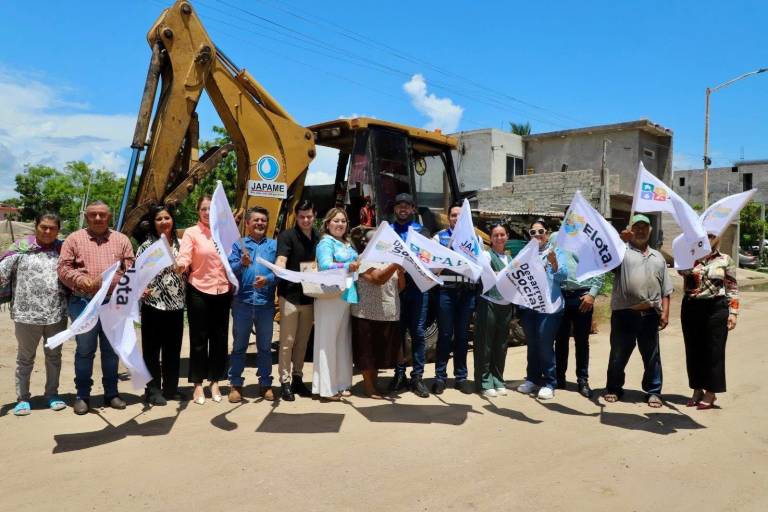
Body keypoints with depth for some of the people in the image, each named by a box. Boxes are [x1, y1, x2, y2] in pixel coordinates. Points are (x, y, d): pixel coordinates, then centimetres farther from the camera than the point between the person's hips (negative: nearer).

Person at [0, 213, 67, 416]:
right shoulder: (21, 247, -1)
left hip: (57, 314, 2)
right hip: (27, 314, -2)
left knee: (54, 356, 14)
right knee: (25, 358, 11)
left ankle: (52, 394, 28)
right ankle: (22, 398, 23)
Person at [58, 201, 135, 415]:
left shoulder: (121, 240, 11)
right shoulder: (74, 239, 6)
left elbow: (131, 268, 5)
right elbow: (63, 268, -1)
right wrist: (83, 281, -17)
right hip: (84, 303, -2)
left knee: (111, 350, 10)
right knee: (85, 350, 4)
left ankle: (111, 393, 21)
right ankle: (82, 395, 16)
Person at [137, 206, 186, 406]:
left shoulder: (179, 244, 9)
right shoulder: (146, 246, -2)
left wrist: (185, 295, 4)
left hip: (176, 304, 4)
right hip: (153, 305, -4)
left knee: (173, 348, 10)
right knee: (152, 349, 4)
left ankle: (171, 388, 22)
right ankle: (153, 390, 14)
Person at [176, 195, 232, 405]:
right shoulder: (191, 233, -3)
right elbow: (184, 257, -17)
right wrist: (180, 265, -37)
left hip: (222, 291, 3)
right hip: (199, 291, -3)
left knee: (219, 337, 10)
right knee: (199, 338, 4)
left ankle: (215, 382, 23)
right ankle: (198, 384, 16)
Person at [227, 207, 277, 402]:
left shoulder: (274, 245, 9)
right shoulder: (238, 244, 8)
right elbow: (229, 270, -3)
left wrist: (268, 279, -18)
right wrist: (242, 264, -22)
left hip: (266, 303, 1)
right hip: (242, 302, -1)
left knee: (265, 346, 9)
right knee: (239, 345, 7)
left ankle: (266, 384, 20)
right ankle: (235, 385, 16)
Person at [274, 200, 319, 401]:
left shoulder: (318, 237, 10)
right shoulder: (287, 236, -6)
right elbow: (281, 260, -20)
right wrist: (278, 270, -41)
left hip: (309, 296, 5)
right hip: (290, 295, -5)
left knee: (303, 341, 13)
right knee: (287, 341, 1)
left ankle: (297, 378, 24)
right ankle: (285, 381, 10)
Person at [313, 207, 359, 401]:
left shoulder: (347, 245, 21)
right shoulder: (326, 243, -4)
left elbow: (355, 264, 32)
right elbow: (325, 266, -21)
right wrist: (347, 266, -34)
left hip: (347, 296, 8)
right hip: (330, 295, -8)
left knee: (343, 340, 11)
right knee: (328, 341, -5)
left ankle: (340, 383, 20)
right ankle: (326, 387, 0)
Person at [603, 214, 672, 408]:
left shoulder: (658, 257, 18)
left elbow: (665, 289, 16)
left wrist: (665, 312, 7)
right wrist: (620, 240, -30)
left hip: (650, 315, 3)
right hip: (624, 313, -3)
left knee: (652, 356, 10)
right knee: (618, 355, 7)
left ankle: (653, 391, 22)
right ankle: (613, 388, 21)